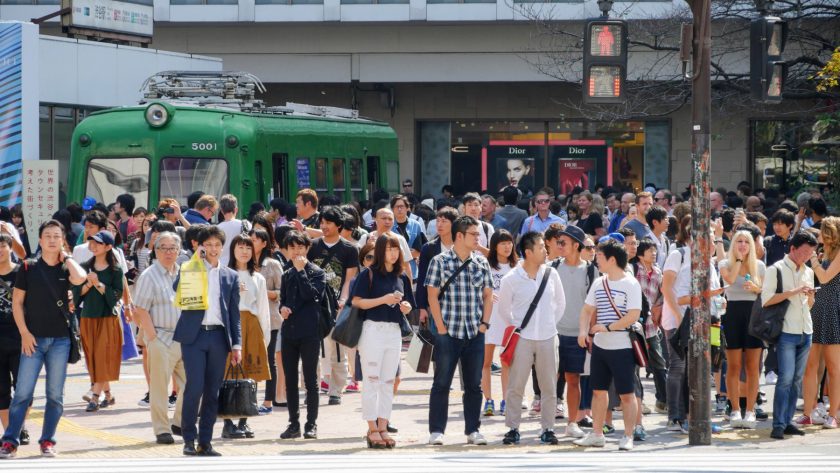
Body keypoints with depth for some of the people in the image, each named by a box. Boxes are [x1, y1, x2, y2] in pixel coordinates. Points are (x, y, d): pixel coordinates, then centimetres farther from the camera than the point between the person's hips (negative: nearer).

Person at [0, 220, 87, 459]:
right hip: (33, 339, -2)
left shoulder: (65, 268, 5)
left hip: (60, 340, 2)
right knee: (22, 392, -6)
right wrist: (24, 333, -7)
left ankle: (47, 440, 13)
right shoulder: (29, 268, 2)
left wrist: (65, 256, -4)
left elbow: (80, 278, -19)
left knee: (55, 394, 4)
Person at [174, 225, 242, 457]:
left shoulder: (230, 276, 14)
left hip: (218, 337, 3)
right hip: (194, 336, -3)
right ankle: (189, 439, -2)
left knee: (212, 392, 3)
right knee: (194, 387, -12)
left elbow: (234, 313, 13)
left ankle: (205, 442, 9)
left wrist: (236, 344, 6)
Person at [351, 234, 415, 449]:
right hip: (373, 328, -6)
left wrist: (406, 307, -3)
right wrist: (383, 300, -18)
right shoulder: (369, 274, -4)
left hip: (394, 332, 6)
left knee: (388, 382, 6)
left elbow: (408, 306, 20)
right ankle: (372, 429, -3)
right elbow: (357, 301, -11)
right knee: (372, 381, -5)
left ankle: (383, 428, 10)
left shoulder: (402, 277, 13)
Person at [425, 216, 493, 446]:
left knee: (474, 384, 7)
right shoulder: (440, 262, -3)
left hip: (475, 333, 4)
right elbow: (432, 295, -4)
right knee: (441, 383, 0)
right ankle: (436, 431, 4)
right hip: (448, 332, -4)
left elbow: (488, 295, 14)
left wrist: (484, 323, 3)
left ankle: (473, 430, 14)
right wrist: (441, 327, -8)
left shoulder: (481, 263, 9)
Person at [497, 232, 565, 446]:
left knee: (549, 386, 6)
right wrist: (515, 327, 5)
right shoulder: (511, 279, -8)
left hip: (547, 338, 3)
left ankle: (548, 429, 14)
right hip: (522, 339, -3)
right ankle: (513, 428, 9)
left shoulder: (551, 274, 0)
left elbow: (560, 303, 13)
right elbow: (503, 308, 6)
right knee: (515, 385, 0)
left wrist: (551, 323, 10)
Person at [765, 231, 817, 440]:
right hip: (786, 332, -6)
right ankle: (778, 425, -12)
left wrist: (810, 296, 2)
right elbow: (766, 300, -12)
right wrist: (793, 292, -17)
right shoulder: (776, 270, -4)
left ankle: (787, 421, 10)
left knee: (797, 379, 6)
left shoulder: (808, 272, 17)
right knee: (786, 377, -13)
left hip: (805, 332, 7)